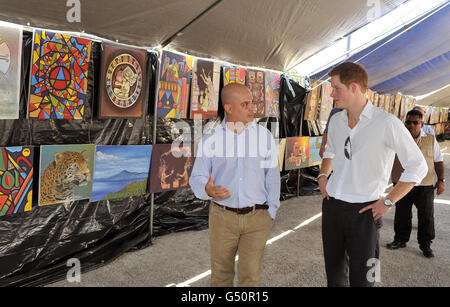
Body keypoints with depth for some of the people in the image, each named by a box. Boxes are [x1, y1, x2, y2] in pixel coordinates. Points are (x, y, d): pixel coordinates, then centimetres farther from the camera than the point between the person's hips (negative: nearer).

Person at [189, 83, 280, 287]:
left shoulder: (264, 136, 1)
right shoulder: (210, 140, -2)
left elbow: (272, 176, 5)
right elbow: (197, 178, -1)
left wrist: (270, 213, 1)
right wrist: (207, 189, -24)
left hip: (257, 217, 0)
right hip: (222, 216, 0)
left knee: (250, 276, 7)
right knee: (221, 275, 15)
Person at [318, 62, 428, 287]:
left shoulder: (386, 123, -15)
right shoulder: (336, 120, 4)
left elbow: (417, 167, -10)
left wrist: (388, 202, -11)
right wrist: (323, 176, 9)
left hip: (363, 210, -5)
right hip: (332, 205, 6)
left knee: (360, 279, 3)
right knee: (334, 272, 17)